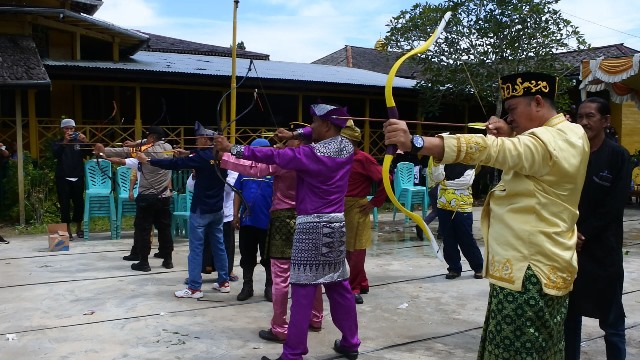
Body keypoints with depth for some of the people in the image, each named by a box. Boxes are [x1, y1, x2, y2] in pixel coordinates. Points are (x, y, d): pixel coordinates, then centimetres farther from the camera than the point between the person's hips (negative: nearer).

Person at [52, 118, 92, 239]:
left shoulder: (79, 141, 8)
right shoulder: (58, 143, 6)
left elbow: (88, 153, -3)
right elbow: (55, 154, -12)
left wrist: (85, 142, -20)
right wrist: (64, 142, -23)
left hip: (78, 177, 1)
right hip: (63, 178, -1)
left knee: (79, 202, 5)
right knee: (65, 204, -1)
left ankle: (79, 228, 20)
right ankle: (68, 230, 4)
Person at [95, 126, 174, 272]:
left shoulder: (147, 150, -9)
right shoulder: (168, 148, 5)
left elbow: (125, 152, -5)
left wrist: (104, 150, 3)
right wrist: (135, 144, 17)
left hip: (147, 197, -5)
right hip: (164, 197, 5)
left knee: (143, 229, 2)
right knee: (165, 228, 9)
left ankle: (143, 262, 4)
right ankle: (168, 260, 14)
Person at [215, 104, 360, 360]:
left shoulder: (312, 154, -16)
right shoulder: (346, 146, 4)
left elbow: (273, 156, -17)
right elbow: (325, 136, 24)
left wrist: (232, 149, -11)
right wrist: (295, 134, 14)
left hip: (312, 227, -7)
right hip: (336, 226, 8)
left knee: (303, 292, -4)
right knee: (339, 287, 15)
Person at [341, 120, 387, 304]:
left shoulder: (363, 159, -13)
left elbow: (385, 180, -17)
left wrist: (374, 203, -14)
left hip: (357, 209, -8)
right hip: (340, 209, 8)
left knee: (356, 250, -1)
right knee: (347, 249, 14)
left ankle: (354, 288, 6)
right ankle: (362, 283, 27)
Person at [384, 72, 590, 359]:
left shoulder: (547, 141, -20)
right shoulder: (571, 135, 12)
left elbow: (490, 149, -34)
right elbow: (526, 157, 24)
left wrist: (415, 142, -42)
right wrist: (511, 137, 1)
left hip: (529, 271, -11)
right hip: (545, 267, 11)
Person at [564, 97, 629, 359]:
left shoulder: (618, 156, -2)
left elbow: (614, 205, -8)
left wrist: (584, 234, -12)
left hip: (603, 250, -3)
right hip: (569, 247, 3)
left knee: (611, 318, 6)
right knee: (569, 314, 12)